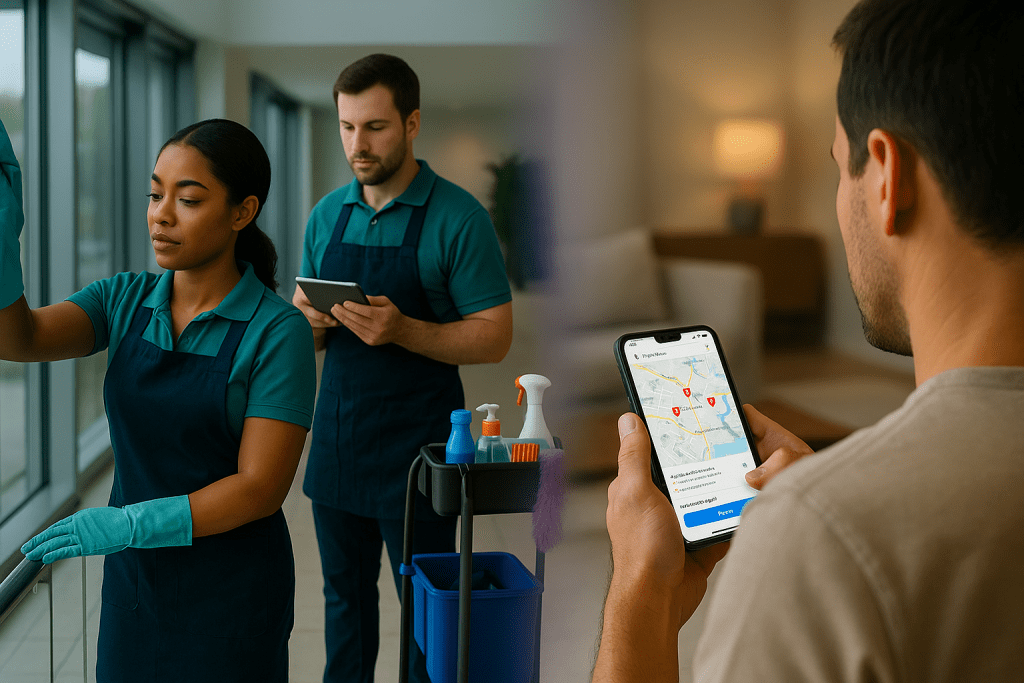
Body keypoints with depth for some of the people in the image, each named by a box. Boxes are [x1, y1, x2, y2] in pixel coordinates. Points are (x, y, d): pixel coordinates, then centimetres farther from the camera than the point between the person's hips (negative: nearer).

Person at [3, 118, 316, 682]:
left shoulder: (277, 332, -16)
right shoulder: (125, 301, 0)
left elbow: (259, 488, -18)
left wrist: (131, 523, -24)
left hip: (231, 592, -4)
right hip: (132, 579, 5)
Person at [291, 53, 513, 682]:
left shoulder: (457, 217, -10)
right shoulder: (328, 215, 8)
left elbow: (494, 338, -12)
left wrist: (403, 330, -25)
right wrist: (310, 321, -8)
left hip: (416, 443, -5)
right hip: (337, 436, 5)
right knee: (345, 595, 17)